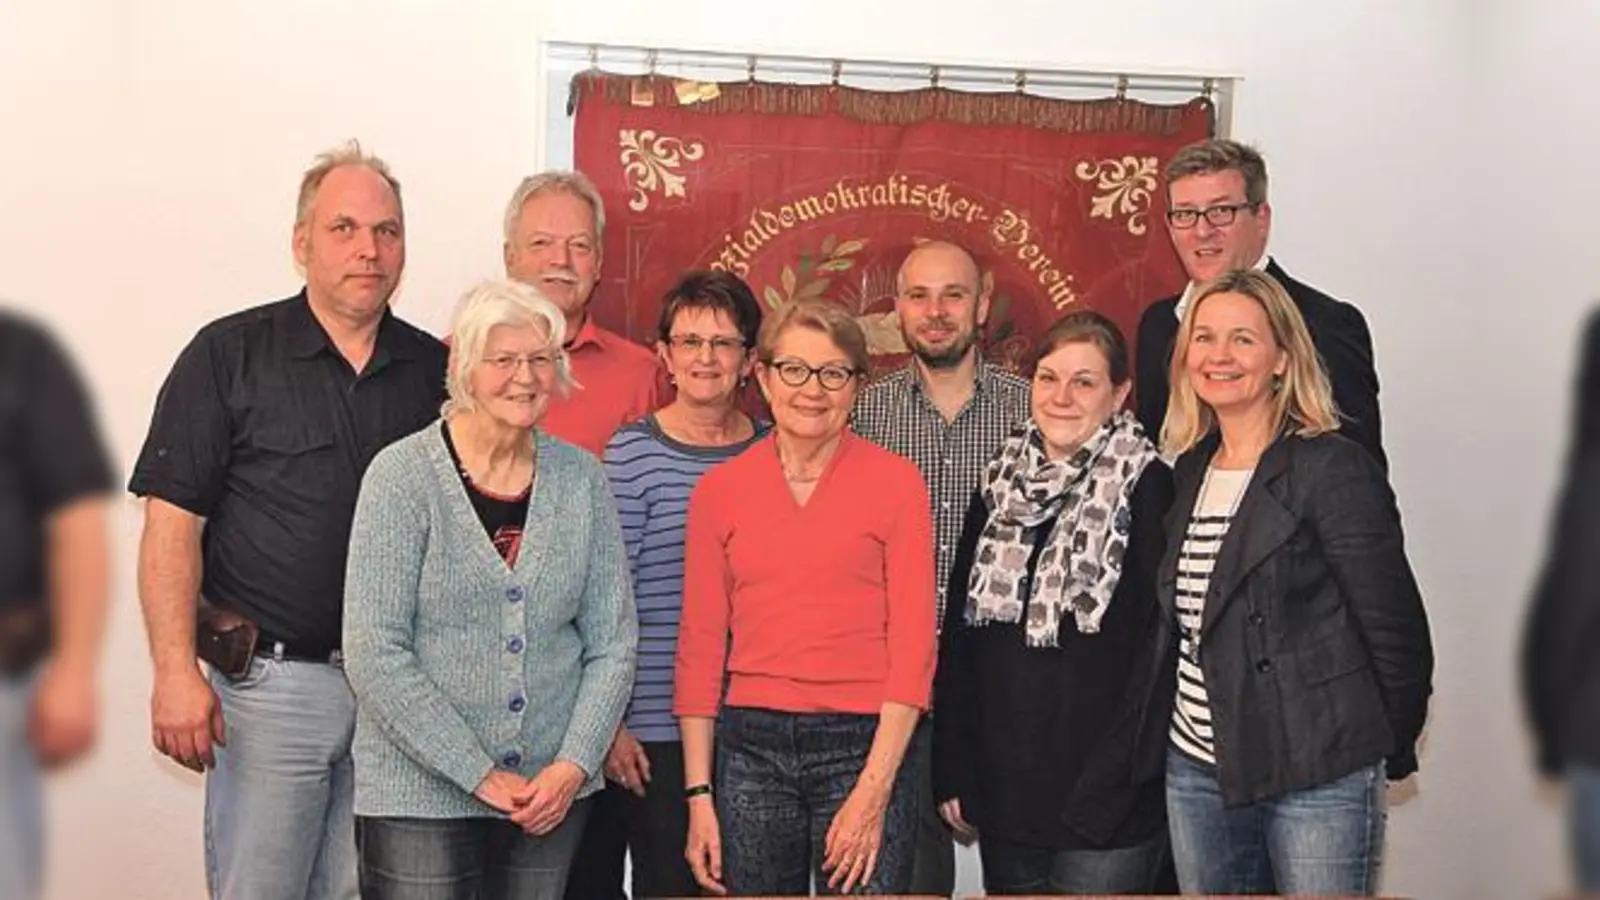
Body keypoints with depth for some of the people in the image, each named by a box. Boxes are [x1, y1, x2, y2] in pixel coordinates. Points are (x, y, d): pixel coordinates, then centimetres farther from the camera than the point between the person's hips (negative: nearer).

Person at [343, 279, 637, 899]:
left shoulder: (580, 479, 3)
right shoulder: (403, 475, -8)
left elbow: (612, 644, 5)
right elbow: (373, 654, -12)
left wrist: (574, 765, -7)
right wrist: (480, 775, -13)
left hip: (554, 793, 3)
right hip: (421, 793, -3)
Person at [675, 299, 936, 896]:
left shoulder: (895, 482, -1)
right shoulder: (720, 489, 6)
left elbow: (913, 645, -4)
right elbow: (699, 647, 7)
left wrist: (874, 790, -10)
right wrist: (698, 794, 3)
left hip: (865, 746, -2)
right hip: (749, 750, 2)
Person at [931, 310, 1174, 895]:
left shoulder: (1145, 488, -7)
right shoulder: (1001, 485, 8)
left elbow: (1156, 647, -11)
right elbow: (959, 629, 10)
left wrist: (1112, 787, -15)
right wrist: (952, 773, 6)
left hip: (1106, 805, -5)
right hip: (1003, 796, 5)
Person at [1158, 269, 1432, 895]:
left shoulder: (1333, 469, -11)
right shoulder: (1189, 472, 10)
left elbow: (1395, 627, -9)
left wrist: (1392, 750, -2)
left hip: (1317, 777, -6)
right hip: (1195, 769, 6)